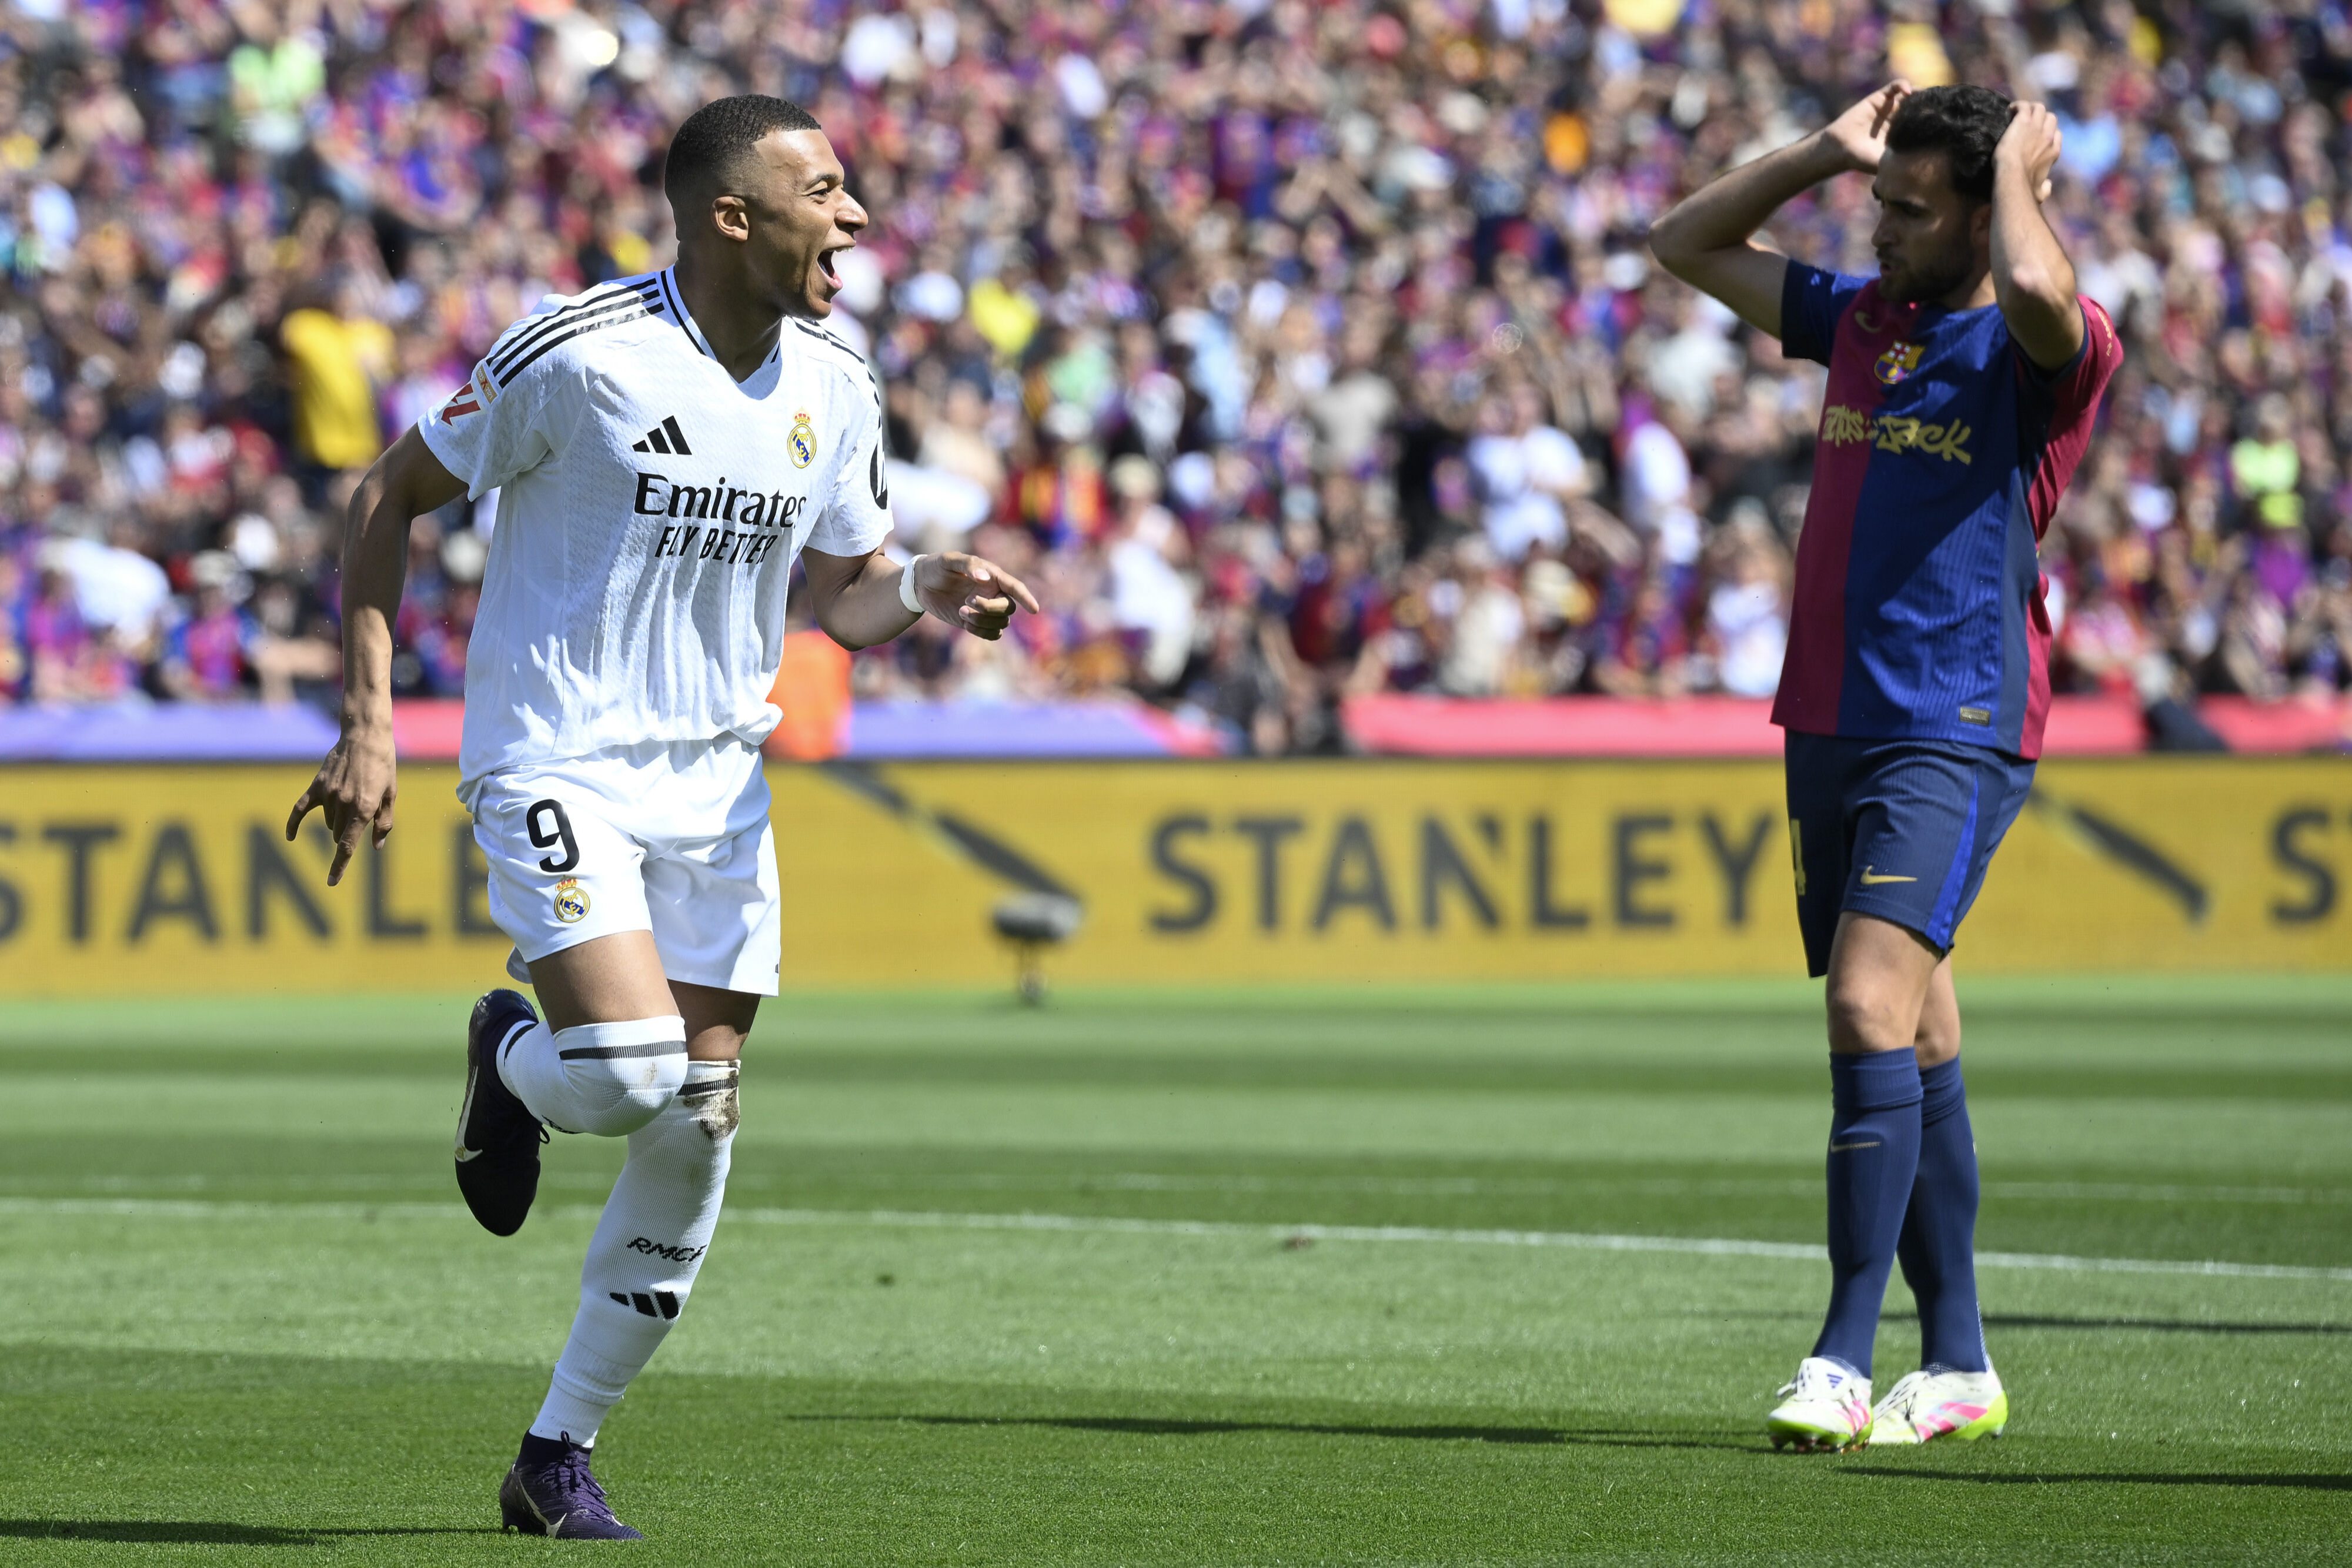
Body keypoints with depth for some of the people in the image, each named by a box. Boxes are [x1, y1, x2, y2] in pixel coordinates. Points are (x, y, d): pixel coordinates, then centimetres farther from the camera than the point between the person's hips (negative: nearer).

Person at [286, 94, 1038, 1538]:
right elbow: (390, 498, -5)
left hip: (717, 784, 6)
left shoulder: (833, 387, 3)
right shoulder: (577, 353, -15)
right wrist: (370, 721, -11)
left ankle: (560, 1458, 15)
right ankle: (510, 1063, 15)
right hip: (557, 766, -6)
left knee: (695, 1135, 1)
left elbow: (848, 593, 16)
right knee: (624, 1075, -24)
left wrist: (929, 597, -9)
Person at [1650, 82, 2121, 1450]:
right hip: (1830, 723, 7)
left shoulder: (2045, 353, -7)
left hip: (1955, 733, -7)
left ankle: (1845, 1362, -23)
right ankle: (1957, 1365, 16)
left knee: (1872, 1006, -20)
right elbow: (1687, 246, 24)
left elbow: (2035, 289, -32)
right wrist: (1828, 153, 13)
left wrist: (2020, 167, -13)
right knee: (1915, 1041, 10)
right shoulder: (1861, 319, 14)